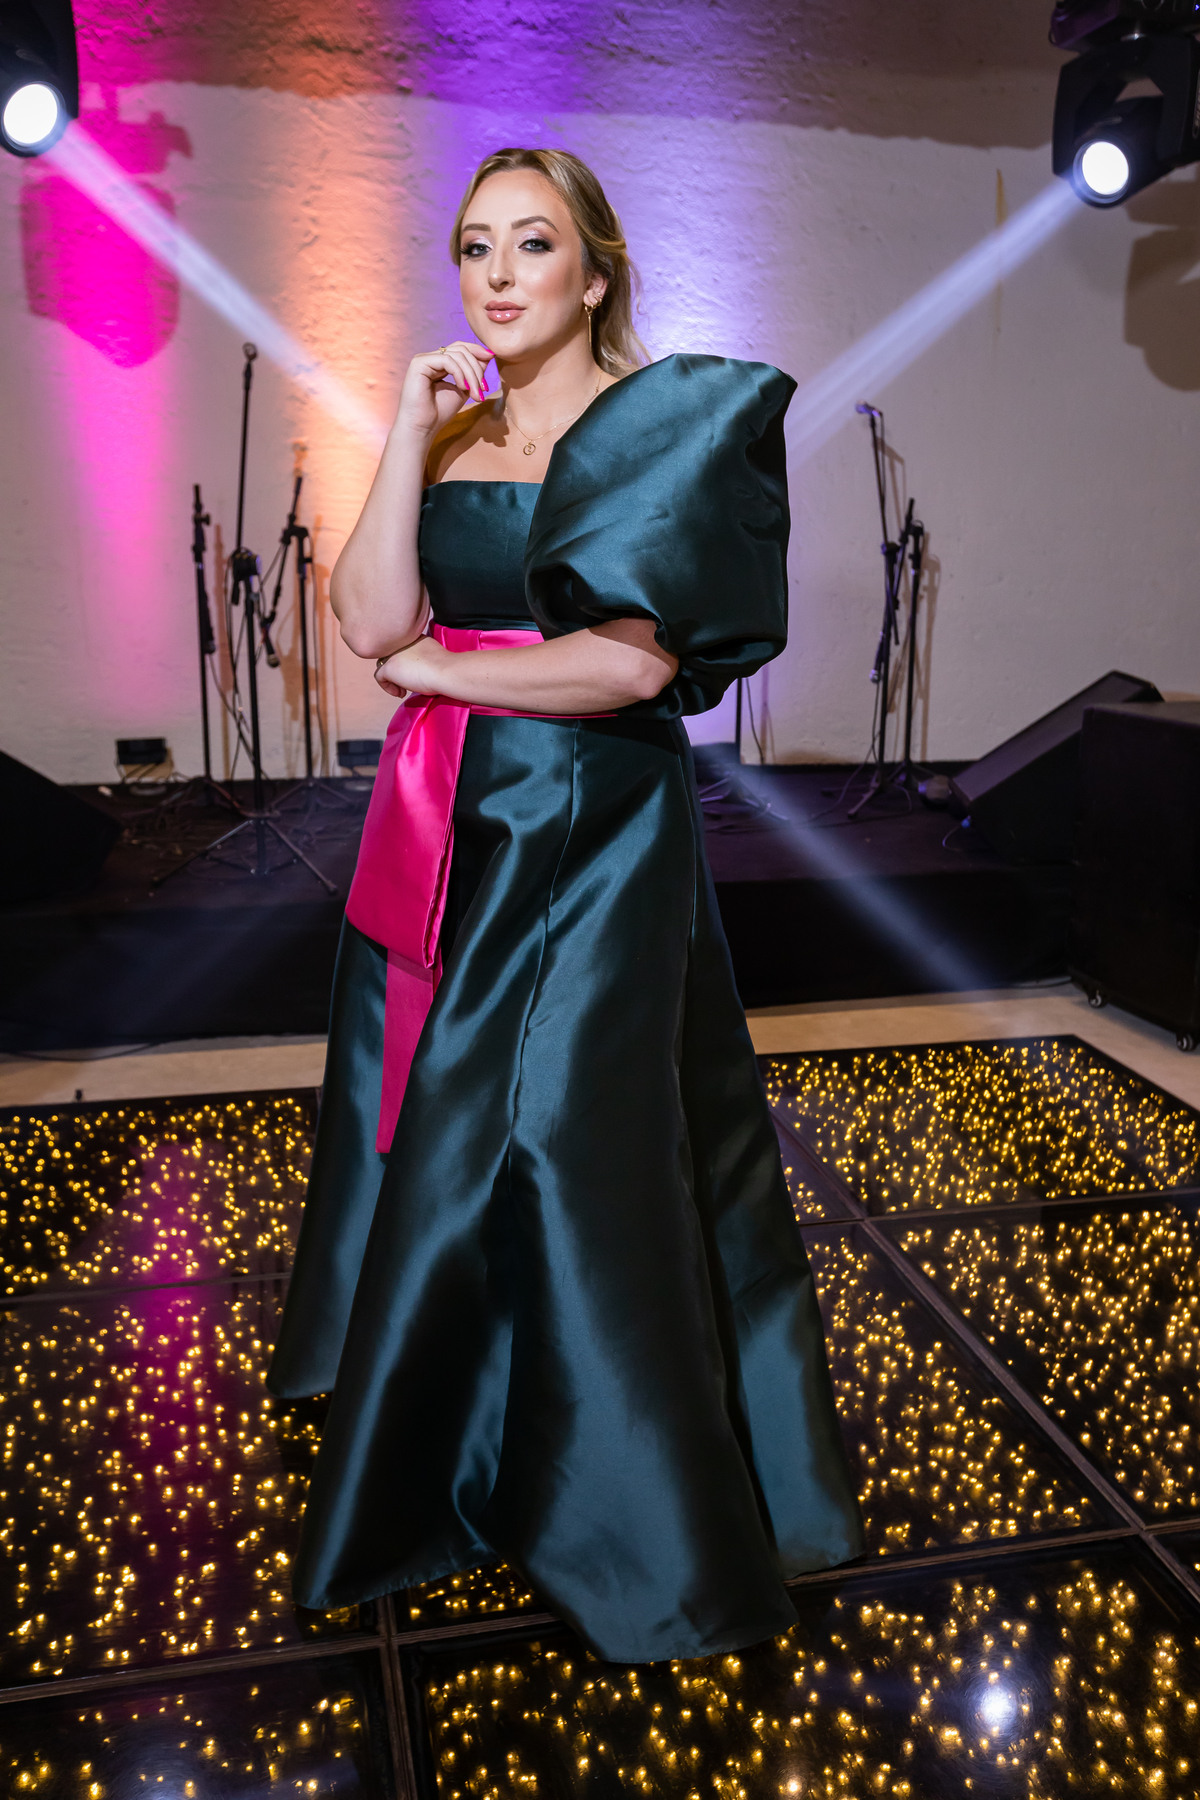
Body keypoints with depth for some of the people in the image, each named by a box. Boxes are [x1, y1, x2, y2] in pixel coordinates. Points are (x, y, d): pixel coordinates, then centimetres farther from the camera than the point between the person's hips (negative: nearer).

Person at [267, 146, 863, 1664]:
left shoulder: (670, 422, -5)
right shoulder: (450, 434, 12)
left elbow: (633, 661, -16)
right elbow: (372, 622, -2)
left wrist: (439, 668, -7)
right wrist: (413, 433, -6)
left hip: (592, 838, -6)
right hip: (447, 836, 6)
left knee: (571, 1152, -2)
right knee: (434, 1129, 15)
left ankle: (648, 1525, 21)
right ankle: (444, 1445, 41)